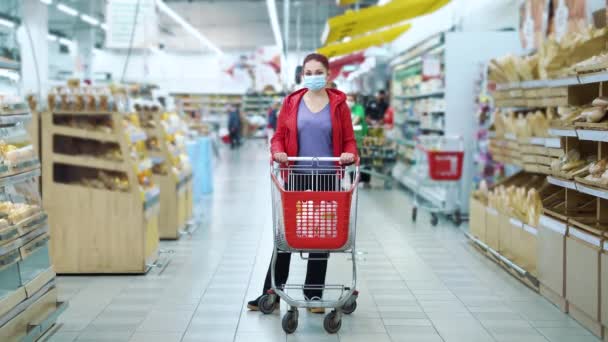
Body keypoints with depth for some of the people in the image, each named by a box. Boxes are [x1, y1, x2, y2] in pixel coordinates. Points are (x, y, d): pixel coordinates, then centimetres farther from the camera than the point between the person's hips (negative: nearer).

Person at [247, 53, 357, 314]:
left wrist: (349, 154, -16)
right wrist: (278, 151, -14)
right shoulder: (291, 103, 6)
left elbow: (349, 140, 5)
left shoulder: (339, 104, 4)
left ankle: (314, 294, 18)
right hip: (296, 177, 0)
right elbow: (279, 136, 6)